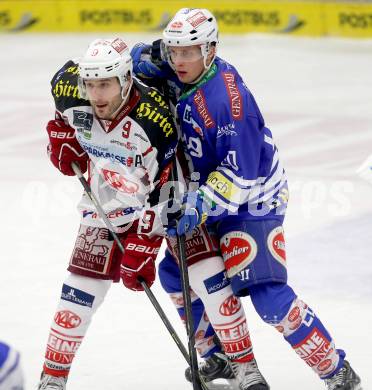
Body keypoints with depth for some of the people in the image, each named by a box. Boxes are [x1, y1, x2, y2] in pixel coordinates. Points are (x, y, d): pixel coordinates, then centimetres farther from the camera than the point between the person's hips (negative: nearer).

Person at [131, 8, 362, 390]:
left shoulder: (227, 97, -28)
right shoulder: (187, 77, -4)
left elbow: (241, 171, -28)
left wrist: (202, 204, -31)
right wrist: (150, 60, -6)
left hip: (251, 201, -9)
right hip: (208, 197, 9)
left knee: (268, 295, -17)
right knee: (175, 273, 13)